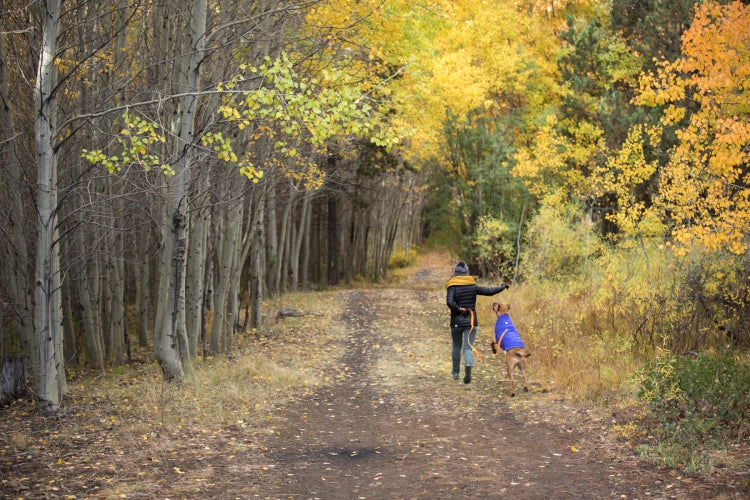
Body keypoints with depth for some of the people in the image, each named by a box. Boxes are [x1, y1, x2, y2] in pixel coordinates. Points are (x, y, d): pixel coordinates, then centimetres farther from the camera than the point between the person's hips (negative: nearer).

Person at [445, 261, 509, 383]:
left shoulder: (452, 287, -6)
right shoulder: (473, 287, 0)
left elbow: (450, 302, -23)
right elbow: (489, 291, 4)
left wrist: (459, 310, -12)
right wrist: (502, 287, 20)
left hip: (456, 322, -1)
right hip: (471, 322, 1)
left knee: (456, 347, 19)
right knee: (467, 347, -1)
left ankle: (456, 372, 27)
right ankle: (468, 367, -31)